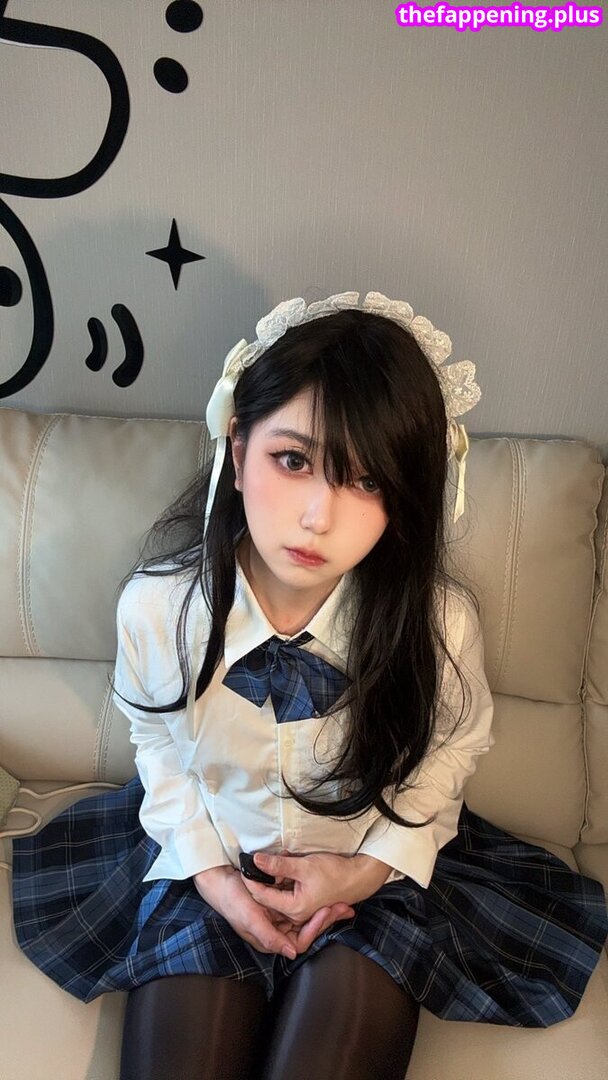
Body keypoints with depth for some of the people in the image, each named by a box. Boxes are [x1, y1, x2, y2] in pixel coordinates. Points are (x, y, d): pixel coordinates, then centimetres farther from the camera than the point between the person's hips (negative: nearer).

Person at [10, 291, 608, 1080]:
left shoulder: (441, 620, -24)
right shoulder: (157, 604, -21)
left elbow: (453, 747, -2)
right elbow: (156, 738, 0)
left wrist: (371, 867, -12)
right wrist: (208, 871, -9)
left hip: (377, 866, 0)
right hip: (207, 861, 1)